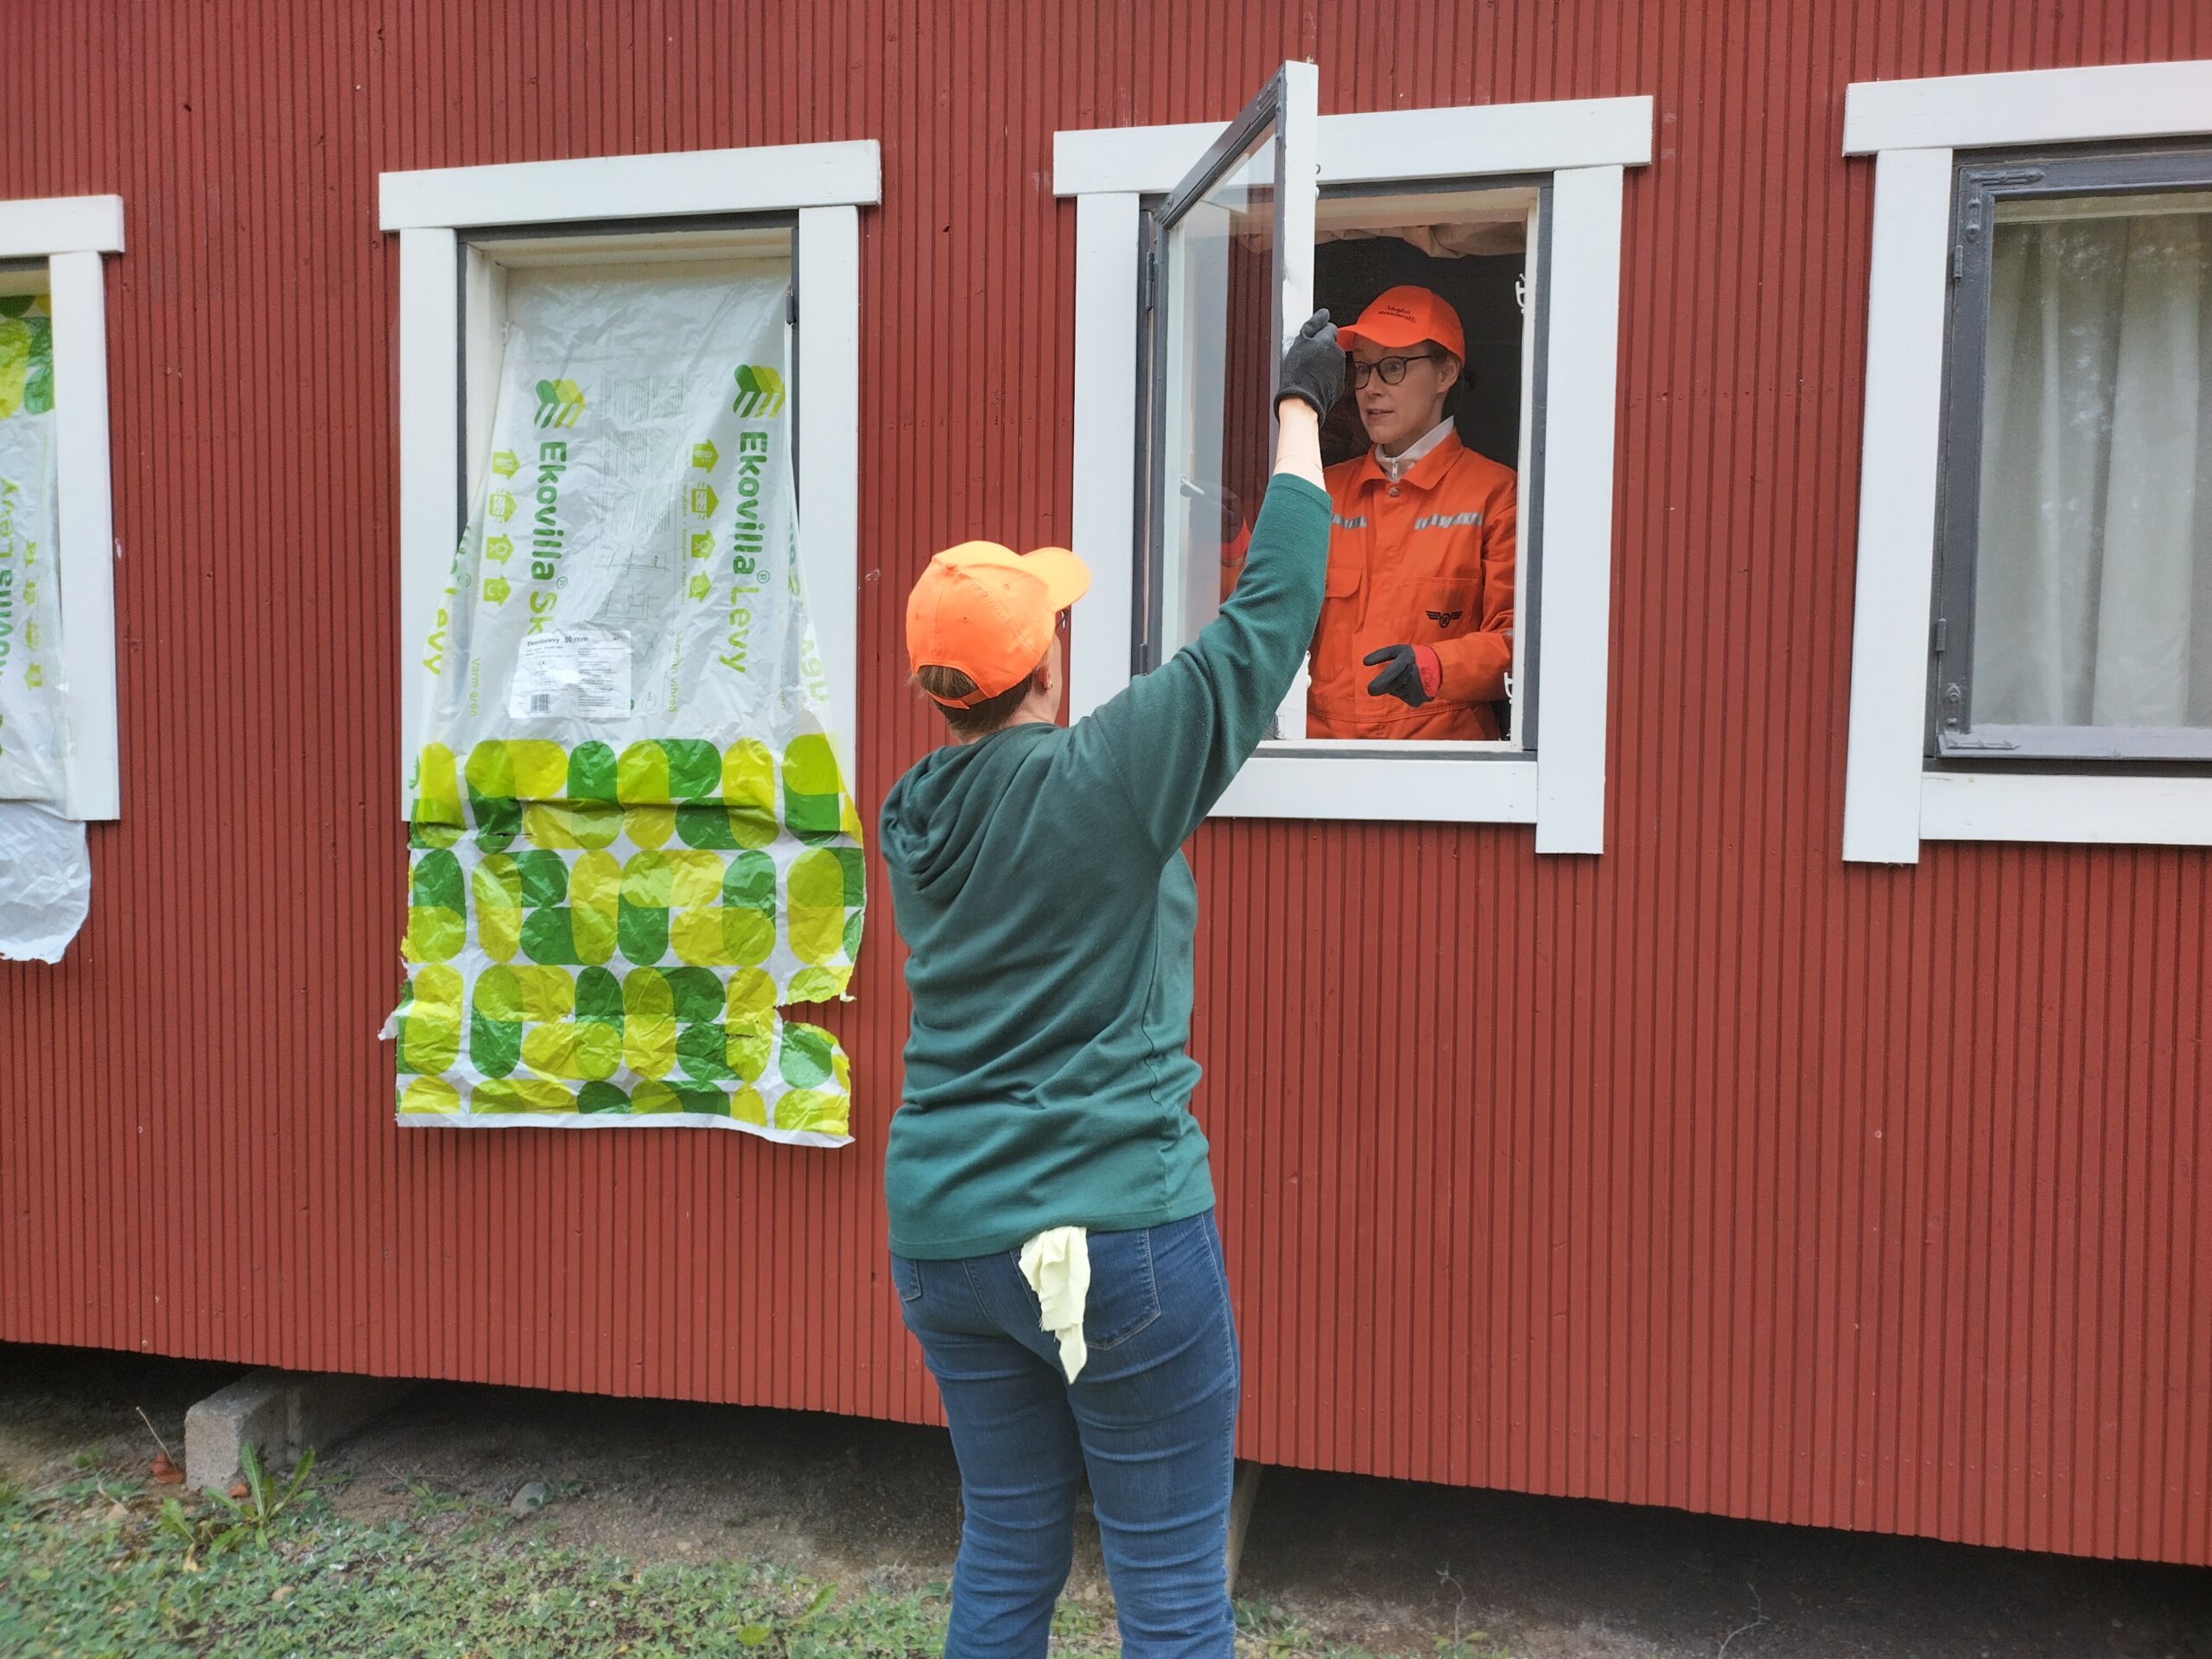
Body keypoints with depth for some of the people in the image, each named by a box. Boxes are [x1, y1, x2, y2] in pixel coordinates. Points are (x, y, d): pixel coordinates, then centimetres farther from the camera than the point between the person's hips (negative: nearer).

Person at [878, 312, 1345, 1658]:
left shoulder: (916, 817, 3)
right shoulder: (1105, 782, -16)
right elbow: (1268, 617, -7)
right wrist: (1301, 410, 5)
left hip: (943, 1235, 7)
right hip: (1112, 1238, -7)